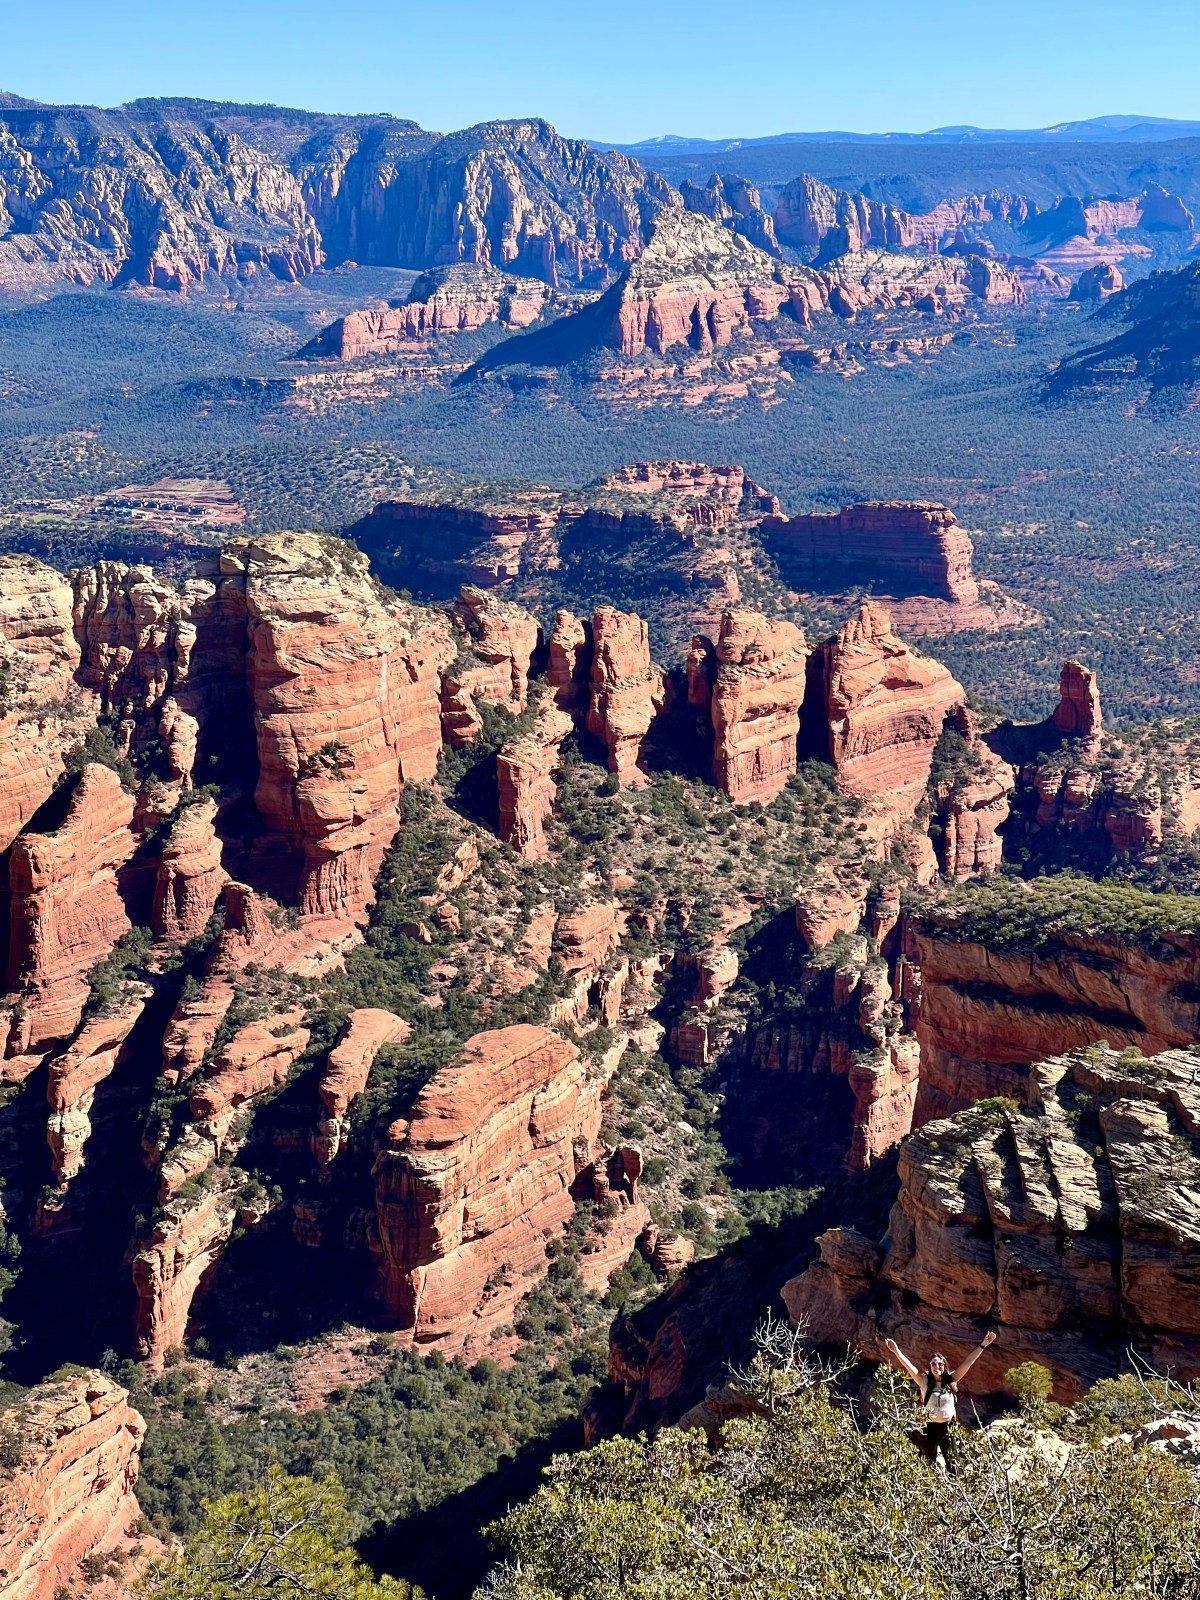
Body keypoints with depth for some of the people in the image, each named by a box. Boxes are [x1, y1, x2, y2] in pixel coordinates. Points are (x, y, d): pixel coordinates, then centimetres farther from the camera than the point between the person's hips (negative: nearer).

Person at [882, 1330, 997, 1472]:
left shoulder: (951, 1380, -2)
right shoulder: (924, 1382, -5)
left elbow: (968, 1362, -8)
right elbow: (909, 1366, -16)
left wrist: (983, 1345, -13)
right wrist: (896, 1351, -30)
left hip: (948, 1428, 1)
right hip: (929, 1428, -1)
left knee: (952, 1464, 11)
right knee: (929, 1465, 11)